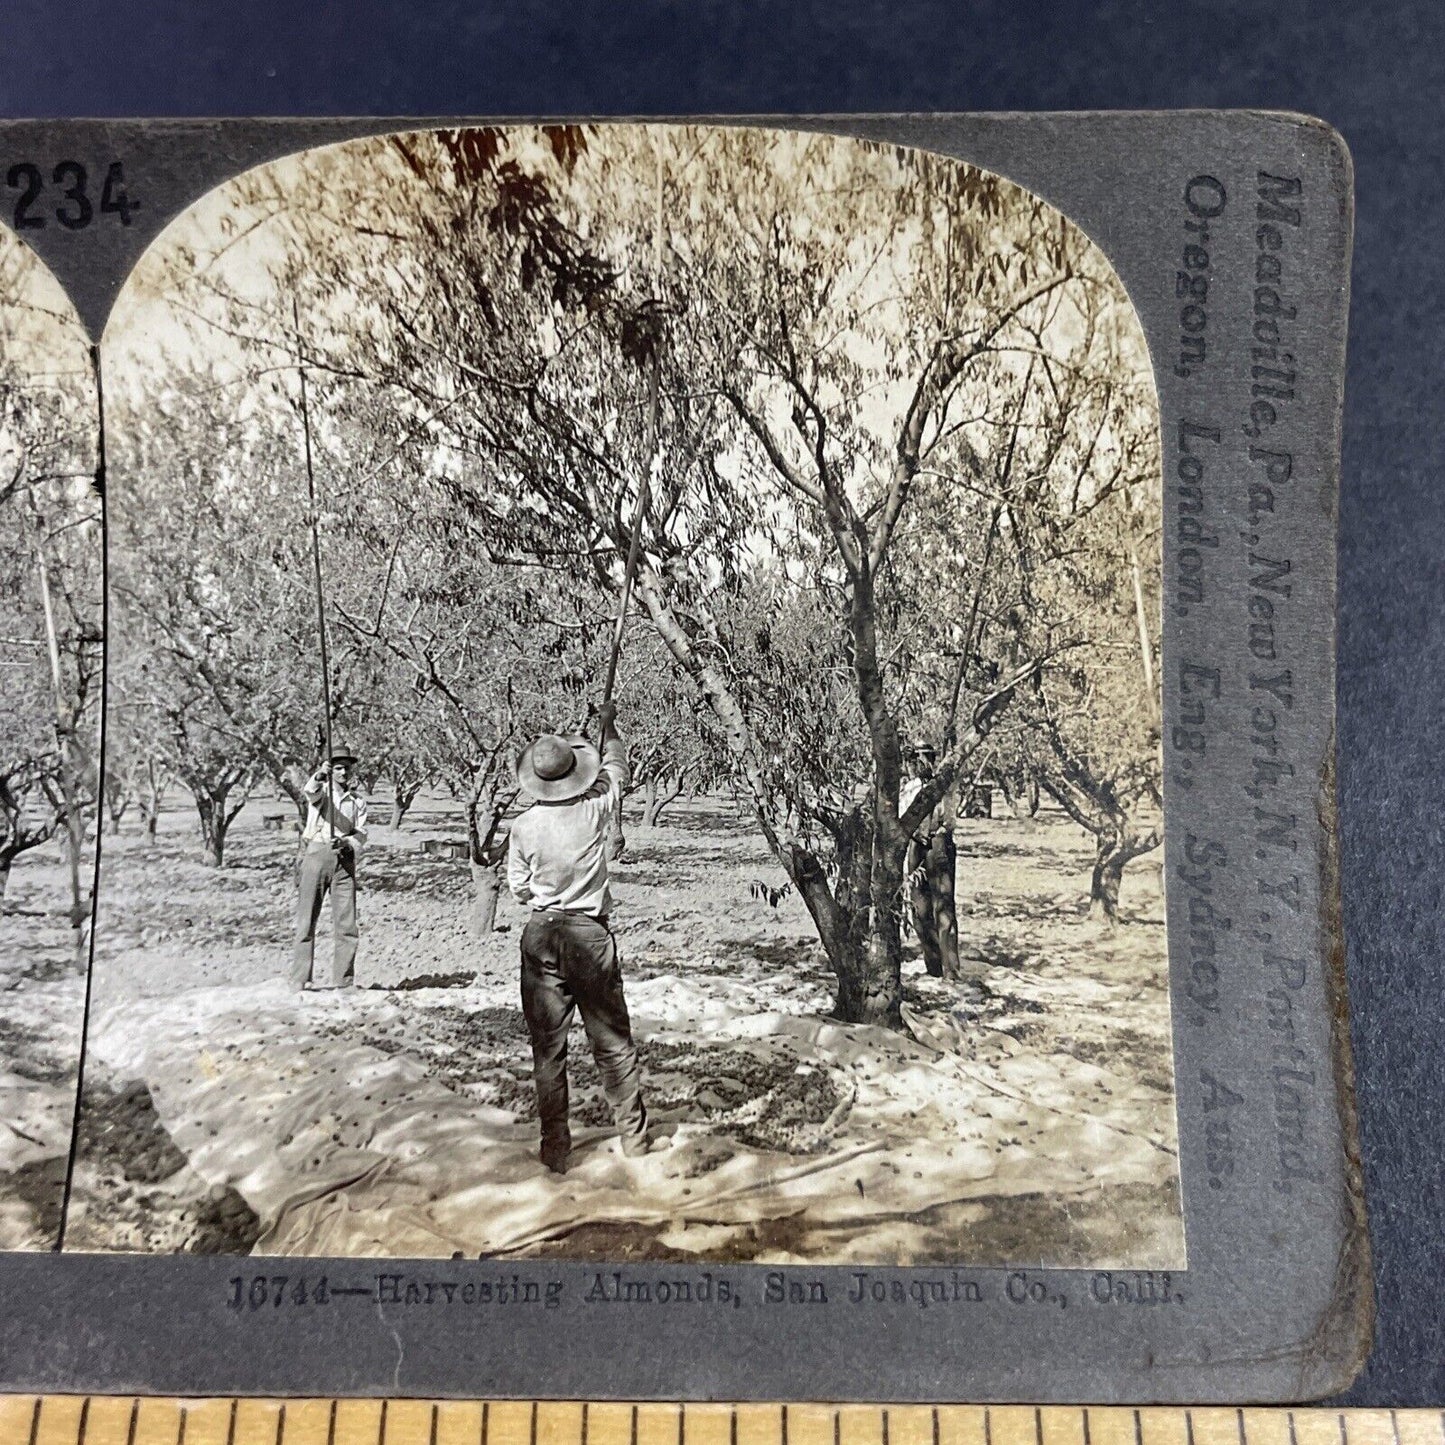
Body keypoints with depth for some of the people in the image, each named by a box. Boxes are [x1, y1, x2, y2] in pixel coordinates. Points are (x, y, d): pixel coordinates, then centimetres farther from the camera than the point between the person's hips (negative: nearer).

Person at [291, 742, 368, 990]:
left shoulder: (358, 801, 16)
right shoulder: (322, 791, 7)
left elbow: (361, 834, 7)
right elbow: (308, 791, -18)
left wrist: (347, 844, -14)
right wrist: (319, 775, -39)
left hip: (344, 859, 3)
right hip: (316, 853, -3)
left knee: (346, 921, -1)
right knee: (307, 919, -3)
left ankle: (343, 979, 3)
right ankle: (301, 979, -1)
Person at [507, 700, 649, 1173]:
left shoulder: (524, 827, -9)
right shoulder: (596, 809, -9)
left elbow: (519, 891, 2)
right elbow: (615, 769, 13)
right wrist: (609, 726, 28)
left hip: (542, 937, 0)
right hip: (592, 936, 1)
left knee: (547, 1045, 10)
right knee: (612, 1040, 13)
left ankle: (555, 1148, 16)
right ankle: (633, 1137, 23)